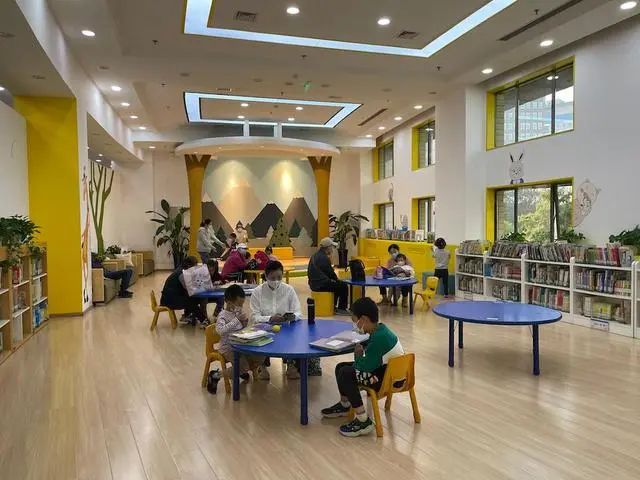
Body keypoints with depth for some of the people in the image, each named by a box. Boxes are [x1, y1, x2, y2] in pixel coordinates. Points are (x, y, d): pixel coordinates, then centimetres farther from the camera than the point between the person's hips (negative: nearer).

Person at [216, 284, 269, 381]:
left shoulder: (238, 313, 5)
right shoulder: (223, 315, -19)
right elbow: (220, 330, -40)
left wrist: (245, 322, -5)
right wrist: (236, 319, -37)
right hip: (228, 347, -8)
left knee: (260, 357, 1)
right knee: (243, 367, -22)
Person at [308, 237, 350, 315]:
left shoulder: (315, 256, 12)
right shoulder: (324, 258, -19)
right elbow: (330, 273, -12)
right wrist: (336, 280, 8)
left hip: (314, 284, 11)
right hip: (321, 285, -11)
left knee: (337, 285, 28)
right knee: (343, 286, -6)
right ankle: (341, 309, 3)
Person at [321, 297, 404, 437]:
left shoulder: (379, 337, -29)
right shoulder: (379, 329, 0)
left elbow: (365, 367, -26)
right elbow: (370, 357, 15)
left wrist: (358, 354, -7)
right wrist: (360, 350, -4)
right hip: (385, 368, 10)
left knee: (345, 374, -18)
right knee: (341, 367, 11)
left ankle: (363, 421, -11)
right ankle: (344, 405, 34)